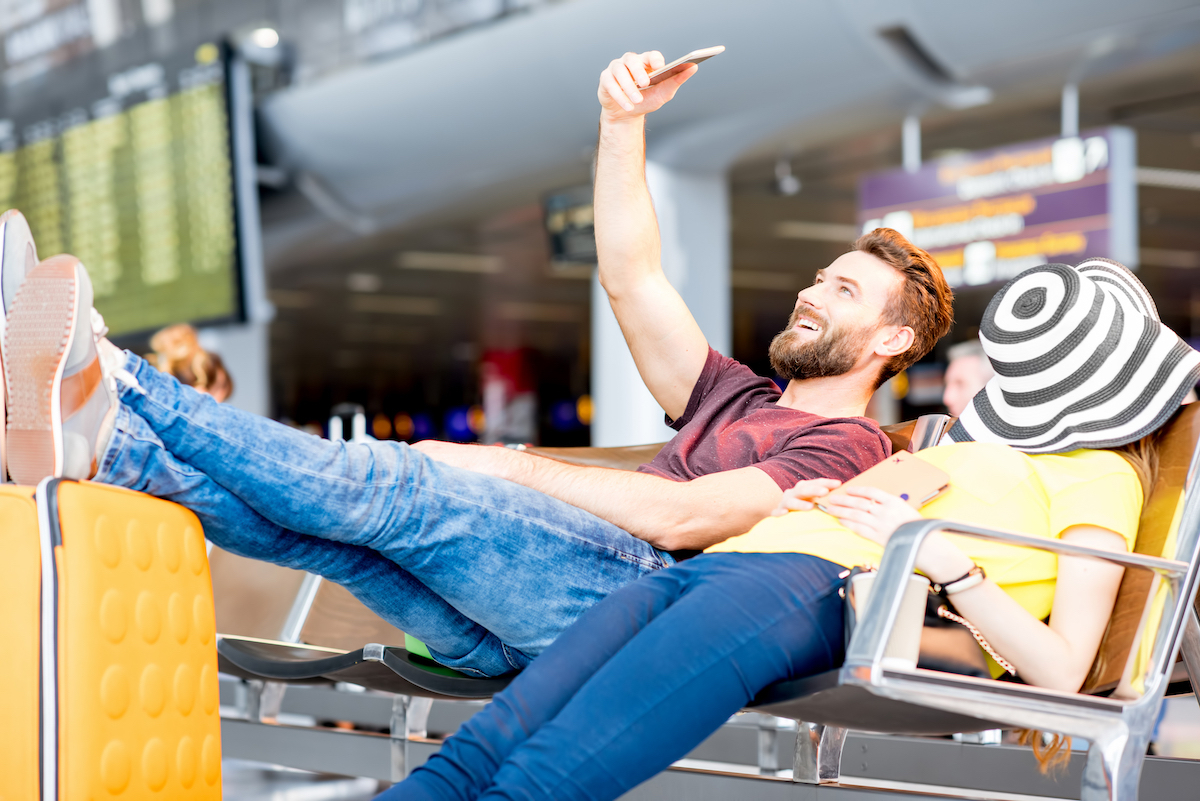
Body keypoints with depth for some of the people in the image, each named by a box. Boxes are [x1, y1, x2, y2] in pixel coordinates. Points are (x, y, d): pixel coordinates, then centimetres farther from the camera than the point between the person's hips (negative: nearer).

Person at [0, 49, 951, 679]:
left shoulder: (847, 446, 4)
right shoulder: (737, 399, 32)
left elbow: (682, 516, -11)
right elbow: (632, 277, 24)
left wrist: (505, 467, -8)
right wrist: (623, 125, 14)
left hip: (639, 594, -8)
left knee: (394, 488, -25)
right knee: (329, 518, -14)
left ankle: (118, 388, -32)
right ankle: (106, 441, -30)